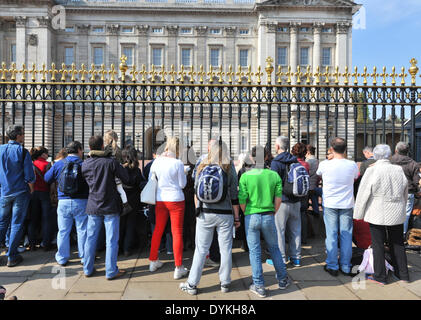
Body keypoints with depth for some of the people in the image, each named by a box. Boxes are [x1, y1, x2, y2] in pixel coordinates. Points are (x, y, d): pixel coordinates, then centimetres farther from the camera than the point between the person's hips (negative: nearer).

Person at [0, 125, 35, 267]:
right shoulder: (23, 152, -10)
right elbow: (29, 177, -12)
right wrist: (31, 191, 3)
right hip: (20, 193, -4)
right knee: (16, 224, 4)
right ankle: (12, 257, 9)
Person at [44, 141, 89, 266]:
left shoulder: (58, 164, 3)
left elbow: (47, 179, 13)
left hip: (64, 202, 2)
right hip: (81, 201, -2)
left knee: (63, 231, 11)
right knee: (82, 230, 7)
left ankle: (62, 258, 19)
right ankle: (84, 257, 15)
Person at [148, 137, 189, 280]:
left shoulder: (157, 161, -2)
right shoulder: (178, 163, -13)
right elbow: (182, 184, -5)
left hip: (160, 199, 4)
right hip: (176, 199, -4)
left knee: (158, 230, 18)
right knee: (177, 232, 3)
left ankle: (153, 261, 30)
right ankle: (178, 268, 9)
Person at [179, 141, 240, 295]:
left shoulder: (202, 168, 1)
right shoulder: (229, 170, -3)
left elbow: (196, 193, 6)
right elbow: (234, 196, -1)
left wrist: (198, 211, 16)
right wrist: (237, 217, 6)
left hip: (205, 213, 1)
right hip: (225, 214, -1)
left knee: (201, 249, 7)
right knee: (225, 249, 10)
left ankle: (192, 284, 14)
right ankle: (225, 283, 21)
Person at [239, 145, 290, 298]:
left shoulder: (246, 176, -9)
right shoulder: (274, 175, -3)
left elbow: (242, 200, -10)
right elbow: (278, 198, -2)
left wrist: (246, 214, 7)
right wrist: (273, 213, 12)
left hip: (251, 217, -2)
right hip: (268, 216, 2)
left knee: (254, 251, 8)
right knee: (274, 248, 20)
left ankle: (259, 286, 17)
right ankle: (282, 280, 34)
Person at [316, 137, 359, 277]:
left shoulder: (324, 164, -12)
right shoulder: (352, 165, -6)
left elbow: (318, 173, 11)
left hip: (330, 205, -1)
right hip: (347, 205, 2)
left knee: (331, 235, 7)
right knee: (346, 236, 10)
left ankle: (332, 266, 14)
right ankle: (346, 267, 19)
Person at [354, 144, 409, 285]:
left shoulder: (372, 170, -13)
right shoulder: (399, 170, 0)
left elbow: (363, 194, -10)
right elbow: (405, 193, 11)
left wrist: (359, 214, -2)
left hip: (377, 214, -5)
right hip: (397, 214, 5)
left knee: (378, 244, 4)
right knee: (397, 243, 16)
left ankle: (380, 276, 12)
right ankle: (403, 274, 27)